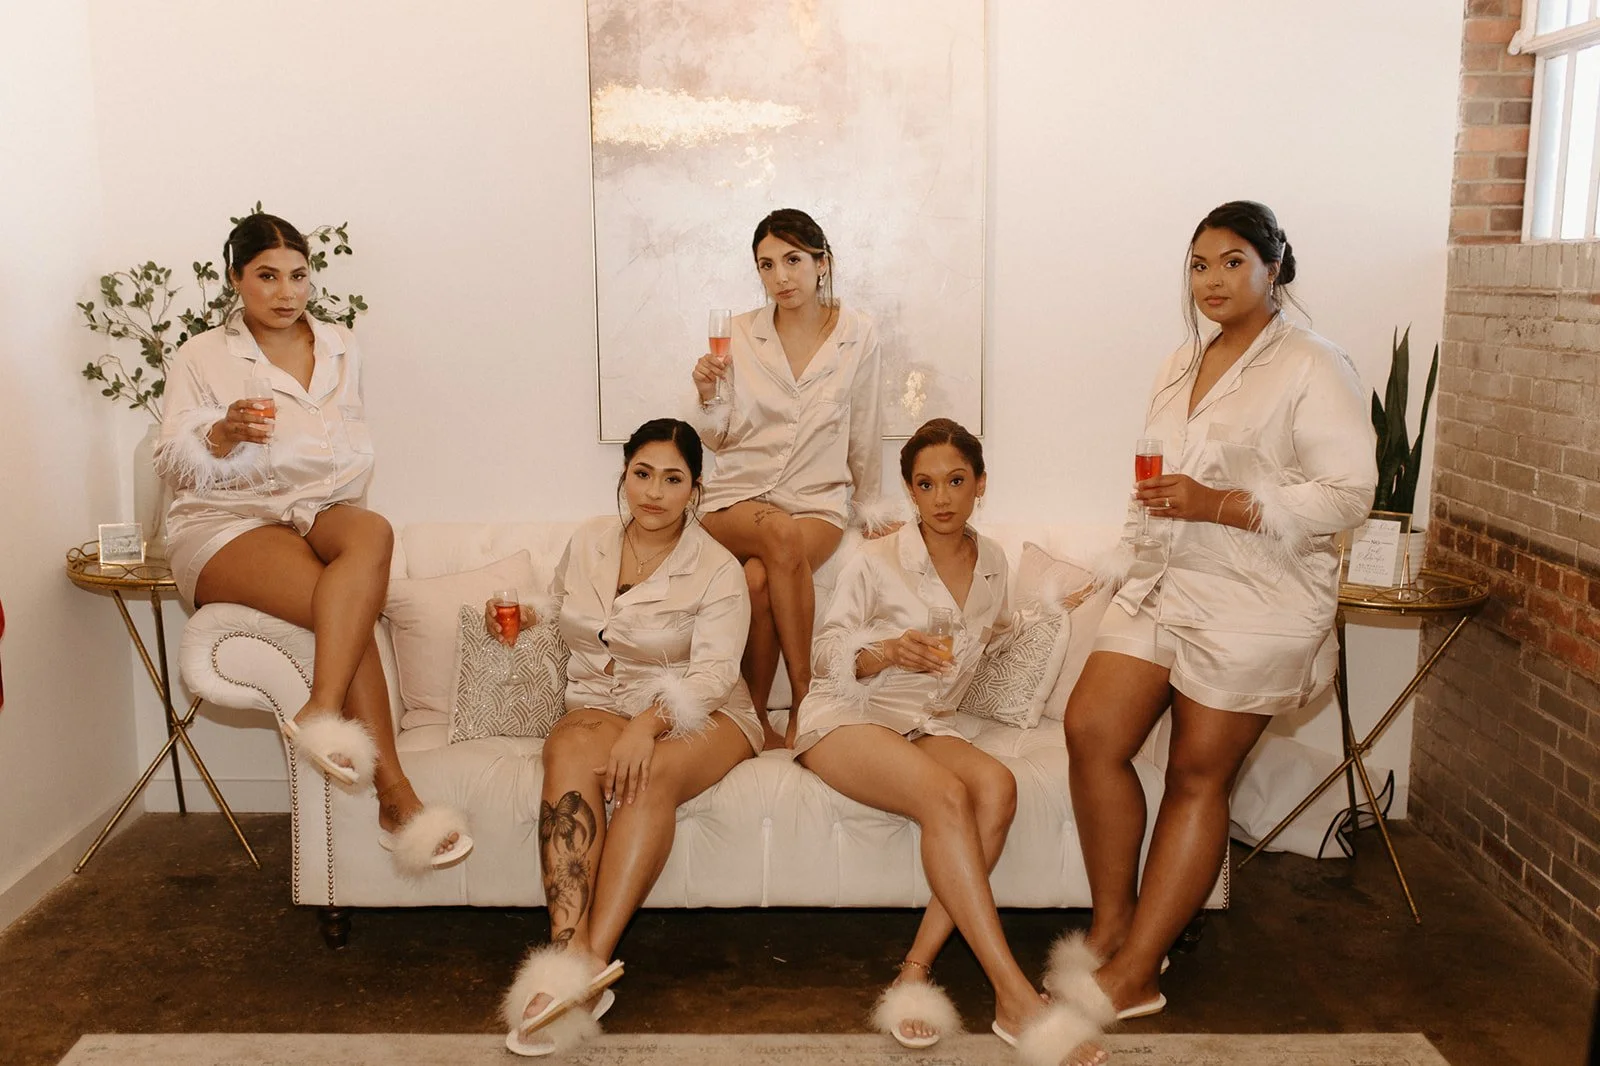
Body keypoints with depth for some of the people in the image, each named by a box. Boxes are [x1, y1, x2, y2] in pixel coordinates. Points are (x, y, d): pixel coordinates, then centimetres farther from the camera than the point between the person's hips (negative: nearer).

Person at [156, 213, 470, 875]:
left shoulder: (339, 347, 16)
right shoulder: (203, 356, 5)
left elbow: (357, 441, 22)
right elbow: (174, 465, 0)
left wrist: (340, 492, 3)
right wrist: (224, 436, -21)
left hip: (316, 509, 3)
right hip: (225, 523, -3)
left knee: (373, 533, -37)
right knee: (352, 609, -34)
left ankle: (321, 712, -45)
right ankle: (394, 794, -38)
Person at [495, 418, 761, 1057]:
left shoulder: (716, 570, -4)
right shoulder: (587, 543, 10)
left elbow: (712, 672, -16)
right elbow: (559, 619, 26)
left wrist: (650, 721, -34)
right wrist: (523, 621, 2)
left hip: (694, 714, -2)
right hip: (599, 705, 3)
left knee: (654, 772, -37)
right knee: (571, 750, -34)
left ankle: (589, 958, -42)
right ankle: (571, 949, -47)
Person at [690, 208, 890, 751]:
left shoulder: (857, 336, 0)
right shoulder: (740, 333, 2)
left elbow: (864, 434, 9)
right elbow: (721, 440, 7)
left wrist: (869, 508, 15)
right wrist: (708, 396, -12)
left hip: (817, 502, 0)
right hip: (738, 496, 1)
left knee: (759, 580, -32)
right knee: (782, 534, -36)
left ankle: (757, 720, -15)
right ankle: (805, 696, -25)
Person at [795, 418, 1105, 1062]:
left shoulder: (992, 562, 13)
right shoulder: (876, 561, -2)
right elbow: (829, 653, -4)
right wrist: (888, 652, -22)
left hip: (925, 725, 5)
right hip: (845, 718, -4)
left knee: (997, 786, -31)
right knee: (946, 795, -34)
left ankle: (917, 968, -28)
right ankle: (1015, 1001, -36)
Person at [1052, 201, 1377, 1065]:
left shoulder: (1313, 369, -7)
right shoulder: (1180, 366, 16)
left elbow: (1348, 492, -15)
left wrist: (1222, 505, -22)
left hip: (1253, 603, -6)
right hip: (1162, 583, 6)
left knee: (1199, 773, 0)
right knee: (1091, 731, -8)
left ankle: (1134, 972, 8)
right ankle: (1112, 926, 8)